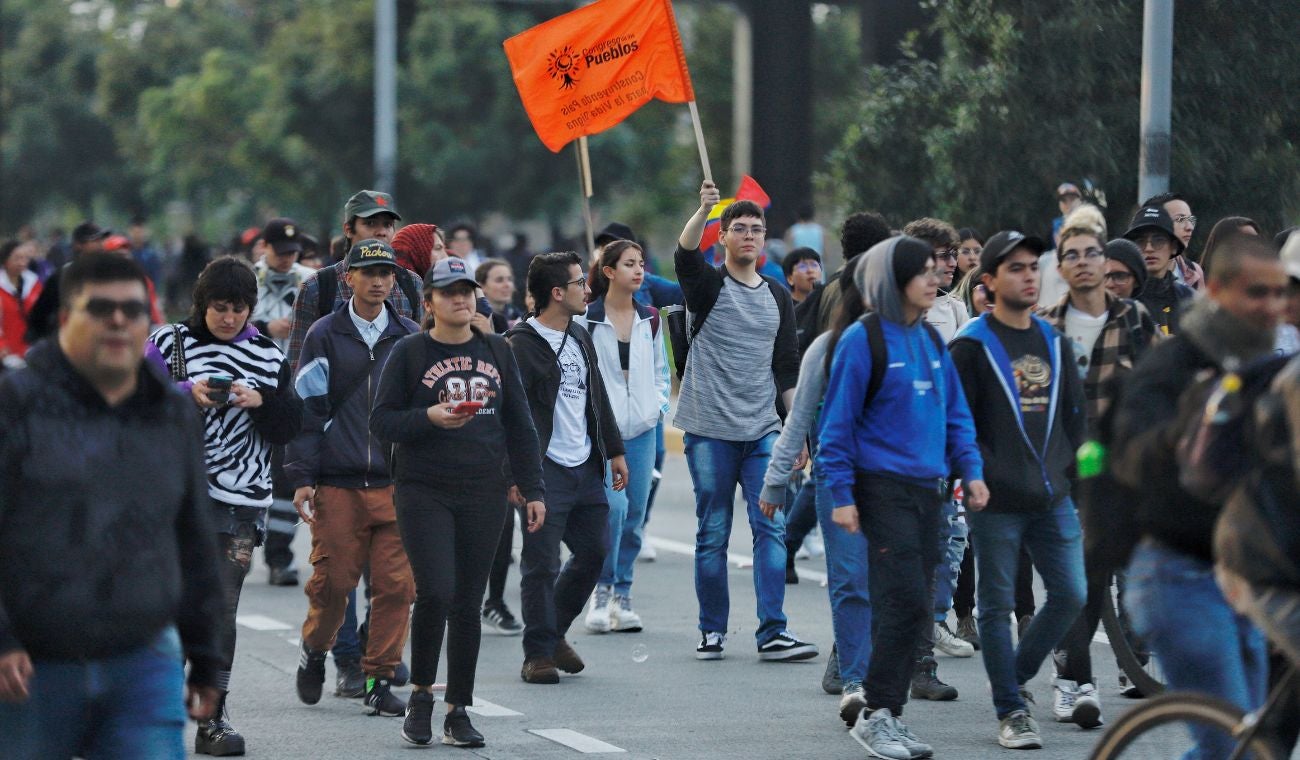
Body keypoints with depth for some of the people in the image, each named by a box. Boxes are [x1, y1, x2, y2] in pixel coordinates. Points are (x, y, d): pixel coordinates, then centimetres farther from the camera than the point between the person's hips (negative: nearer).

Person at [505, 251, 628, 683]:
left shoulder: (581, 339, 16)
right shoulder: (521, 345, -11)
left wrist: (614, 450, 22)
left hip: (586, 469, 8)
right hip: (545, 471, -8)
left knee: (594, 553, 11)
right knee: (542, 565, -5)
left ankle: (554, 632, 27)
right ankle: (539, 654, 3)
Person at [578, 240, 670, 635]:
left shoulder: (650, 319, 11)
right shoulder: (586, 319, -5)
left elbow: (661, 368, 21)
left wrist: (658, 405, 7)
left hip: (641, 429, 5)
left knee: (635, 513, 3)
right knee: (613, 505, -19)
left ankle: (623, 594, 14)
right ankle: (602, 590, -5)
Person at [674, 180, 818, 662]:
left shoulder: (778, 297, 13)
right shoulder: (708, 285, 1)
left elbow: (788, 369, 16)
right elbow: (685, 255, -22)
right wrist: (703, 210, -39)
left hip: (763, 431, 3)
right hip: (711, 430, -3)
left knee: (771, 528, -6)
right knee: (712, 534, 2)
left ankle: (772, 632, -7)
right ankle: (712, 631, 11)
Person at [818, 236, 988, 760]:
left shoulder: (930, 341, 13)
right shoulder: (865, 340, -8)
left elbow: (955, 412, 19)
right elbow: (837, 420, -8)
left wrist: (970, 469, 6)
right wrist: (842, 494, -11)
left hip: (928, 489, 7)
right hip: (883, 488, -7)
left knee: (915, 607, 7)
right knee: (906, 599, -14)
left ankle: (889, 716, 14)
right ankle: (875, 714, -6)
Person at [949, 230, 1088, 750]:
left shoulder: (1054, 342, 13)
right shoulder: (972, 346, -4)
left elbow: (1074, 414, 18)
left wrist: (1072, 470, 8)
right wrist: (981, 476, -14)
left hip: (1053, 499, 5)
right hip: (996, 503, -5)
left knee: (1070, 595, 3)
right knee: (998, 605, 0)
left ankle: (1016, 677, 25)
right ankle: (1011, 711, 8)